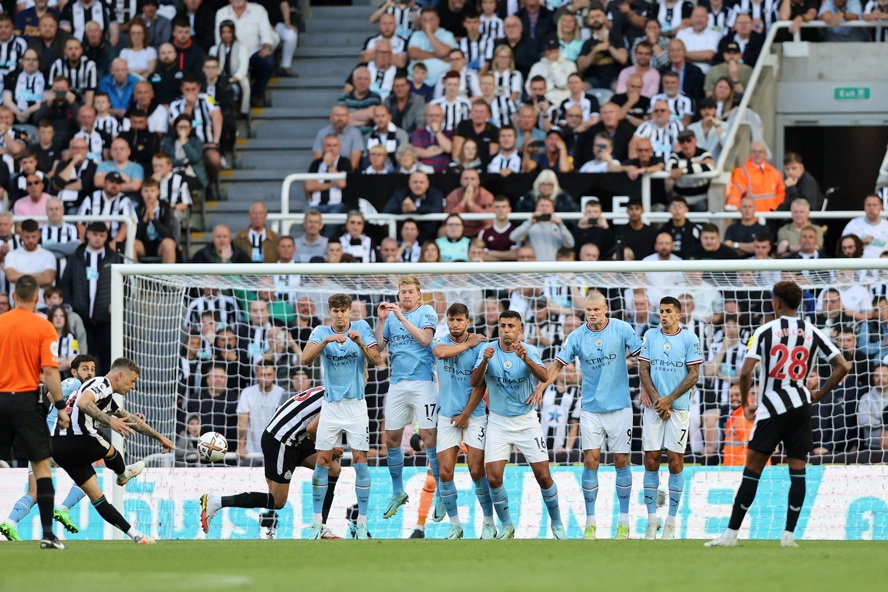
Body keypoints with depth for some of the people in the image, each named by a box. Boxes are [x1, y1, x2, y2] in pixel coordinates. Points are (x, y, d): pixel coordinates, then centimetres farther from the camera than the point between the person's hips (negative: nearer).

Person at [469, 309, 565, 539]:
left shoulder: (530, 351, -10)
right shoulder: (487, 350, -6)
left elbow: (543, 376, -27)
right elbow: (475, 383, -14)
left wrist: (525, 359, -46)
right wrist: (484, 361, -33)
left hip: (526, 422, -1)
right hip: (498, 423, 1)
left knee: (543, 476, -3)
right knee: (493, 477, -10)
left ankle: (557, 523, 15)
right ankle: (506, 526, 8)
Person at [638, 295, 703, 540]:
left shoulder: (689, 339, -2)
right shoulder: (650, 336, 6)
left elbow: (693, 375, -3)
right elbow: (643, 370, 5)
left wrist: (669, 399, -10)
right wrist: (656, 399, -6)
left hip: (678, 407, -2)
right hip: (653, 407, 2)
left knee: (675, 461, -2)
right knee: (651, 460, 0)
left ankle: (671, 522, 3)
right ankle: (651, 521, 4)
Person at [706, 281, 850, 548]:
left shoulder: (766, 331, -5)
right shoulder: (813, 333, 6)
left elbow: (746, 372, -12)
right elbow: (842, 366, 4)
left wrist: (745, 403, 3)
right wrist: (820, 394, 13)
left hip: (771, 408, -3)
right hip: (801, 406, 3)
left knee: (752, 470, -1)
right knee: (797, 469, 6)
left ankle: (731, 533, -2)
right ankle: (789, 534, 2)